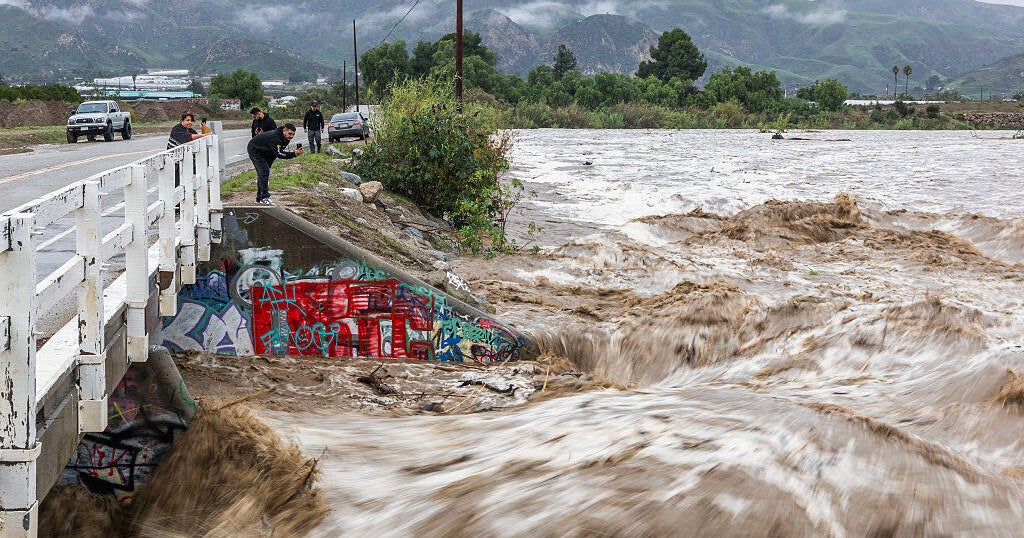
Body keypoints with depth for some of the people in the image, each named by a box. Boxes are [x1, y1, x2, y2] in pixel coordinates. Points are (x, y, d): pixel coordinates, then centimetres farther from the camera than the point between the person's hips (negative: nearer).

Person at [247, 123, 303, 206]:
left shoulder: (286, 138, -8)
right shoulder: (275, 137, -37)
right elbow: (279, 154, -47)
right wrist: (294, 154, -57)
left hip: (263, 151, 10)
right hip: (254, 150, -10)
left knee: (263, 172, 13)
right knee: (264, 171, -18)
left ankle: (259, 198, 21)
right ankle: (264, 198, -16)